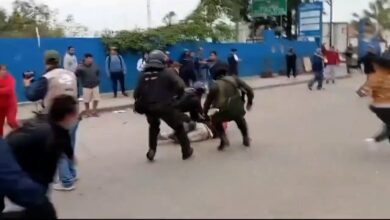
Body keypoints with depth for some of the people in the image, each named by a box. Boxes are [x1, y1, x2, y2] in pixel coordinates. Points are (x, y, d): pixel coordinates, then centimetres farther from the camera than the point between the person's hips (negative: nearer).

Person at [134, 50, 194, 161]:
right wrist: (179, 95, 8)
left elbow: (137, 94, 10)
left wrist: (140, 105, 26)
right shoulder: (167, 72, 1)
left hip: (149, 108, 4)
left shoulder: (144, 76, 12)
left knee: (153, 127, 32)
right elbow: (180, 85, -10)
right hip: (165, 106, -4)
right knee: (179, 127, 15)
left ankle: (151, 151, 23)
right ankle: (187, 151, 20)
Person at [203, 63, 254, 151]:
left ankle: (224, 140, 11)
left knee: (215, 120, 28)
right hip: (239, 110, 3)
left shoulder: (215, 86, 8)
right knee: (240, 120, 38)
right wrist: (250, 102, 21)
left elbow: (208, 101, 16)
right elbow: (249, 90, 4)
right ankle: (246, 138, 31)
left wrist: (205, 114, 32)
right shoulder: (234, 79, 9)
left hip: (226, 112, -2)